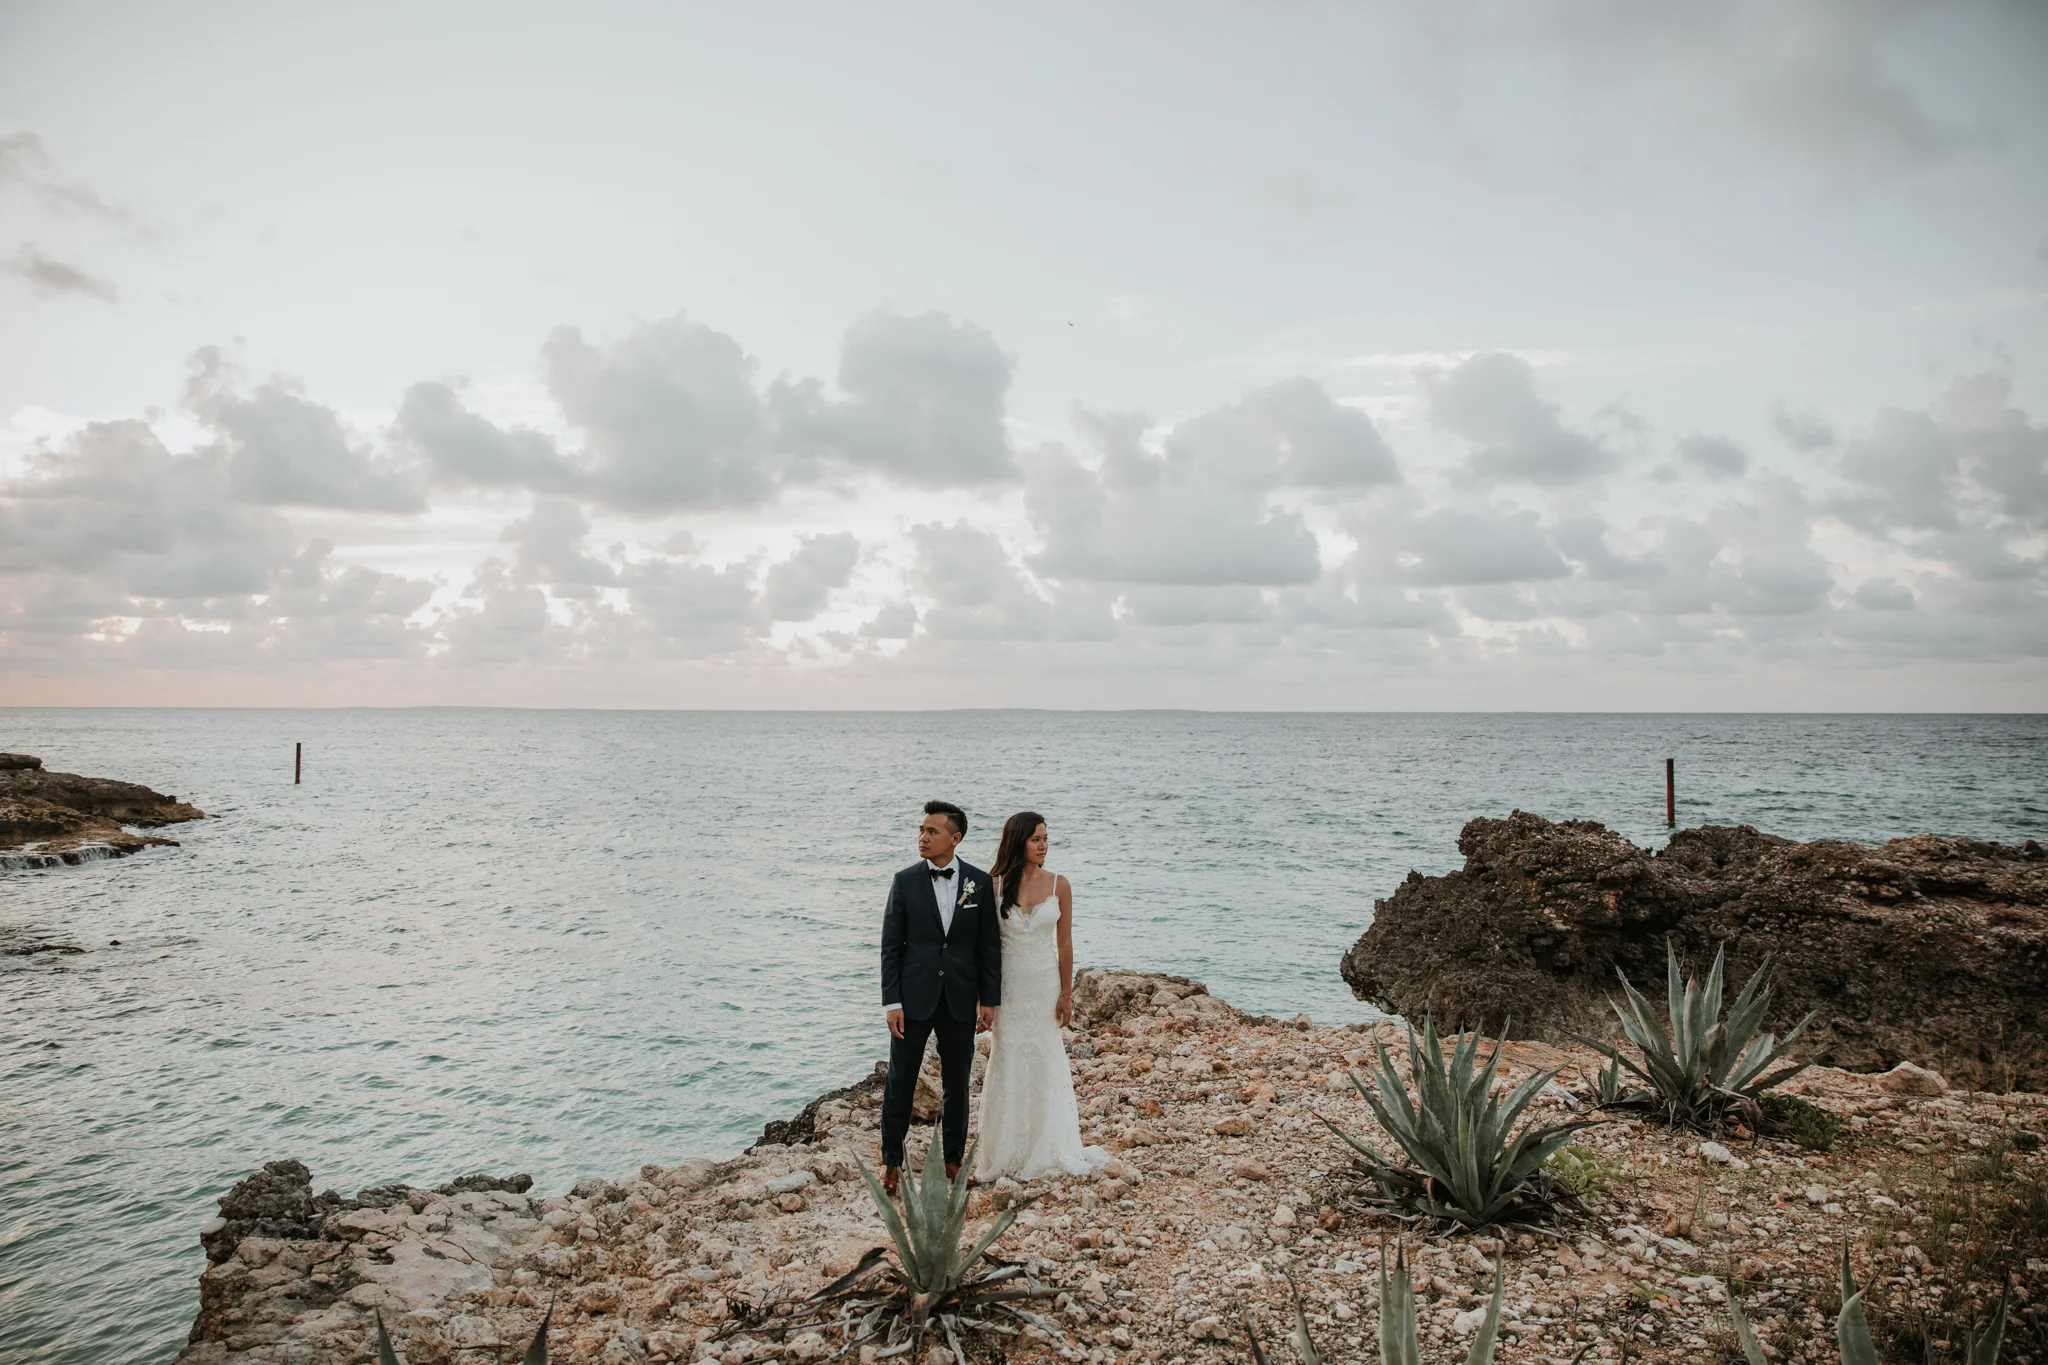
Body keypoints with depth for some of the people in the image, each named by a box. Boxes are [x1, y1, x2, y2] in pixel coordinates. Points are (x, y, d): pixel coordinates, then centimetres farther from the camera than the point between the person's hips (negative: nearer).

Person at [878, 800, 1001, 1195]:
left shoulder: (979, 882, -1)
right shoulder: (905, 881, -4)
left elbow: (989, 945, 3)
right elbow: (891, 945, -3)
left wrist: (989, 999, 0)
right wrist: (891, 1001, -8)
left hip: (960, 999, 1)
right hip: (914, 998, -1)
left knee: (957, 1085, 12)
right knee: (900, 1083, 6)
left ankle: (953, 1159, 27)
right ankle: (892, 1160, 21)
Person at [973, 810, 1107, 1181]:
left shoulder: (1058, 885, -3)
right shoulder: (995, 886, -7)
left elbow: (1064, 942, 1)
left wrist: (1066, 993, -1)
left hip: (1045, 983, 1)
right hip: (1007, 984, -1)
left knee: (1046, 1063, 8)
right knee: (1007, 1063, 6)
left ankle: (1046, 1148, 23)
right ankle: (1006, 1151, 19)